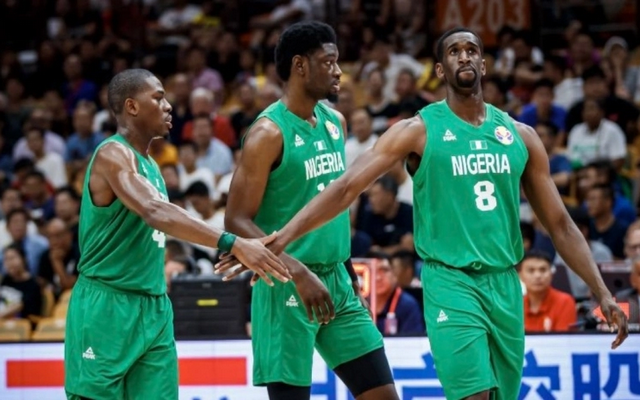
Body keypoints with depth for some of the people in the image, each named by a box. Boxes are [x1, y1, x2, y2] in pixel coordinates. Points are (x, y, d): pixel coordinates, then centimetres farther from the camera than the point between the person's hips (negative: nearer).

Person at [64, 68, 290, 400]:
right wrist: (233, 244, -39)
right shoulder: (113, 154, -14)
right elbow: (155, 212, -31)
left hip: (154, 309, 8)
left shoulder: (149, 165, 15)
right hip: (106, 307, -8)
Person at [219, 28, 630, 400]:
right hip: (450, 281, -5)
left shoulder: (520, 135, 10)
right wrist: (279, 240, -21)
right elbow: (346, 187, -10)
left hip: (505, 284, 5)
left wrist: (602, 293, 7)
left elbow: (559, 223, 14)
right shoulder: (419, 130, -2)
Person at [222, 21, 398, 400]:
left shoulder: (336, 122, 10)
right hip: (287, 288, -8)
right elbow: (237, 221, -18)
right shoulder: (269, 132, -14)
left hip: (337, 281, 8)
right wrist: (298, 273, -26)